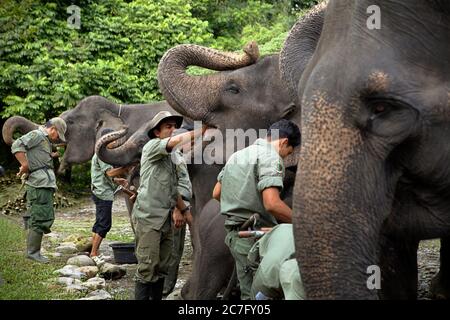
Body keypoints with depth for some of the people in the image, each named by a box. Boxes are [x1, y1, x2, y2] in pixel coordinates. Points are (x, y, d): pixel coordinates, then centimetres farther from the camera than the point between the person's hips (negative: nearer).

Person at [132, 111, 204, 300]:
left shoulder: (169, 158, 21)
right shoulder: (152, 146, -4)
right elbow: (178, 140, -21)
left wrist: (182, 209, 25)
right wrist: (201, 130, -14)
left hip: (165, 219, 9)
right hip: (148, 217, -9)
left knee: (162, 268, 7)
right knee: (147, 268, -12)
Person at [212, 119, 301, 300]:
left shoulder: (238, 154, 18)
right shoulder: (271, 158, -10)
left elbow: (216, 193, 22)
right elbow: (272, 203, -22)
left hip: (234, 233, 9)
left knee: (250, 291, 10)